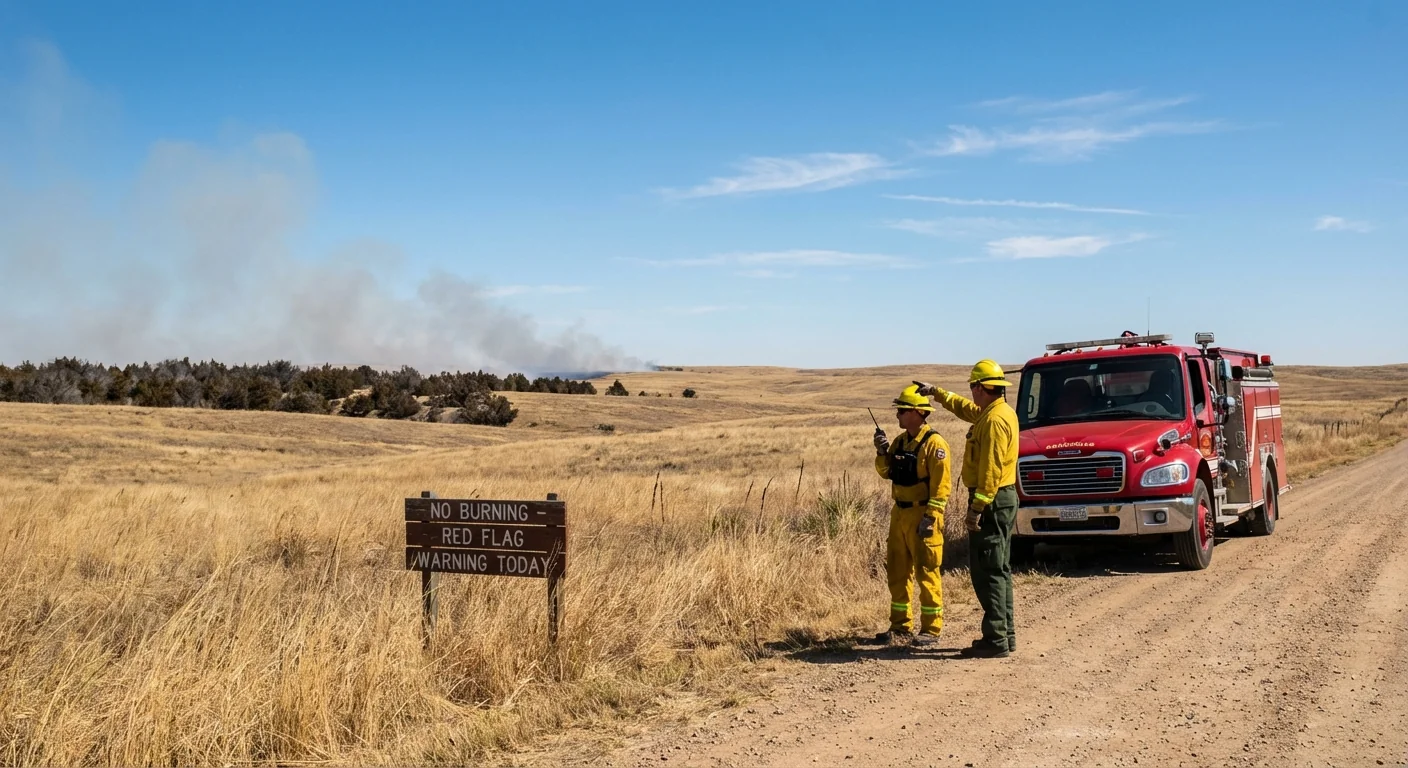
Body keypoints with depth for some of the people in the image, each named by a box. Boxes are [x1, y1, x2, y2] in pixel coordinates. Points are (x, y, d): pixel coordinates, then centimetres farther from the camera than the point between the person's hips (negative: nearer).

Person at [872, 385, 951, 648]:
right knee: (897, 571, 12)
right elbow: (886, 472, 15)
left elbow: (942, 485, -18)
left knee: (926, 572, -2)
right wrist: (881, 452, -2)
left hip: (922, 516, -8)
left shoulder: (934, 443, -13)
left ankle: (931, 630, 5)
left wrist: (930, 517, -23)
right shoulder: (900, 441, 12)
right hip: (900, 513, 8)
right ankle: (901, 627, 22)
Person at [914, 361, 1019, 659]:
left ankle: (995, 640, -7)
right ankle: (1005, 634, 21)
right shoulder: (1001, 412, 14)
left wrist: (977, 508, -25)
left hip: (991, 501, -11)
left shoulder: (995, 420, -18)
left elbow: (991, 470, -24)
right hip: (1004, 498, 11)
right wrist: (936, 393, 40)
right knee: (999, 570, 15)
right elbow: (966, 409, 34)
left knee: (987, 572, -8)